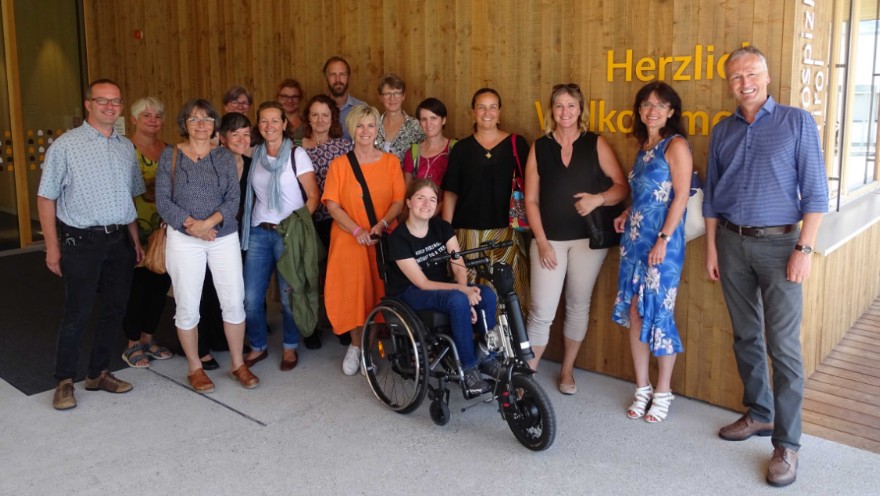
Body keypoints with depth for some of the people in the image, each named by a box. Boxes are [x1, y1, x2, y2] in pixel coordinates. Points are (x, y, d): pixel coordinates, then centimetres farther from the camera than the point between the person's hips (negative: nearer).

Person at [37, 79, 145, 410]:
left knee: (115, 310, 11)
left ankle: (99, 373, 27)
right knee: (77, 314, 0)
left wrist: (136, 240, 13)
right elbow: (46, 198, -5)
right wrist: (52, 246, -9)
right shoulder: (66, 145, -5)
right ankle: (64, 381, 17)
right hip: (81, 242, -5)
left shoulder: (126, 147, 11)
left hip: (120, 241, 5)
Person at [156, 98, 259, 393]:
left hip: (224, 237, 2)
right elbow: (163, 200, -4)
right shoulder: (170, 156, 2)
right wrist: (190, 224, -16)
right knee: (187, 307, 4)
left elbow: (233, 199, -3)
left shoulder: (225, 157, 6)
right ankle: (194, 368, 20)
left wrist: (209, 222, -18)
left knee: (234, 302, 1)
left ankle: (238, 364, 17)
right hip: (184, 239, -1)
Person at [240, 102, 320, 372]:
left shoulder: (296, 154, -4)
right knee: (251, 297, 3)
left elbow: (313, 196, -7)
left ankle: (290, 347, 20)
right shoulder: (255, 154, 9)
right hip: (258, 231, 4)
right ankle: (258, 346, 22)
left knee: (288, 295, 1)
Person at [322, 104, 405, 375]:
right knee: (352, 290, -5)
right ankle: (356, 345, 13)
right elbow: (332, 204, -3)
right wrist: (357, 231, -15)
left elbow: (399, 200, 1)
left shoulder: (390, 162, 7)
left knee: (380, 291, -1)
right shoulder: (339, 164, 5)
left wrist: (381, 225, -16)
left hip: (383, 239, 1)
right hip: (349, 239, 0)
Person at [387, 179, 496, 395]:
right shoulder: (398, 238, -17)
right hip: (411, 293, -5)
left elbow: (459, 266, -6)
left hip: (442, 286, 6)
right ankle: (469, 369, -23)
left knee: (487, 294, -22)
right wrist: (462, 291, -30)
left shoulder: (442, 227, 0)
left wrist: (465, 291, -26)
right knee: (458, 301, -35)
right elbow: (422, 283, -20)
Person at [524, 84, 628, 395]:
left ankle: (567, 371, 27)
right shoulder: (539, 148, 4)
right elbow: (531, 199, 2)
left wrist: (599, 199, -19)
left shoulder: (596, 144, 3)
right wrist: (541, 241, -6)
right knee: (542, 311, -5)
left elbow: (621, 186, 1)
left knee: (578, 306, 10)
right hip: (549, 239, 0)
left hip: (588, 238, 1)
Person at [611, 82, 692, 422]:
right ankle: (642, 388, 20)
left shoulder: (676, 145, -7)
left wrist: (663, 239, -19)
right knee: (633, 314, 8)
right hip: (635, 238, 7)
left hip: (662, 241, -7)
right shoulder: (644, 146, 15)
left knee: (659, 314, -1)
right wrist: (627, 214, 7)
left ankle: (663, 393, 15)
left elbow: (681, 196, -13)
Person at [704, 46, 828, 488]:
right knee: (746, 336, 12)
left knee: (783, 346, -5)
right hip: (732, 242, 4)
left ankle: (786, 443, 2)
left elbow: (815, 191, -5)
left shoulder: (797, 122, -2)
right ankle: (759, 414, 28)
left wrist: (804, 248, -12)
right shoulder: (722, 132, 9)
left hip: (778, 243, -4)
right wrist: (711, 248, 7)